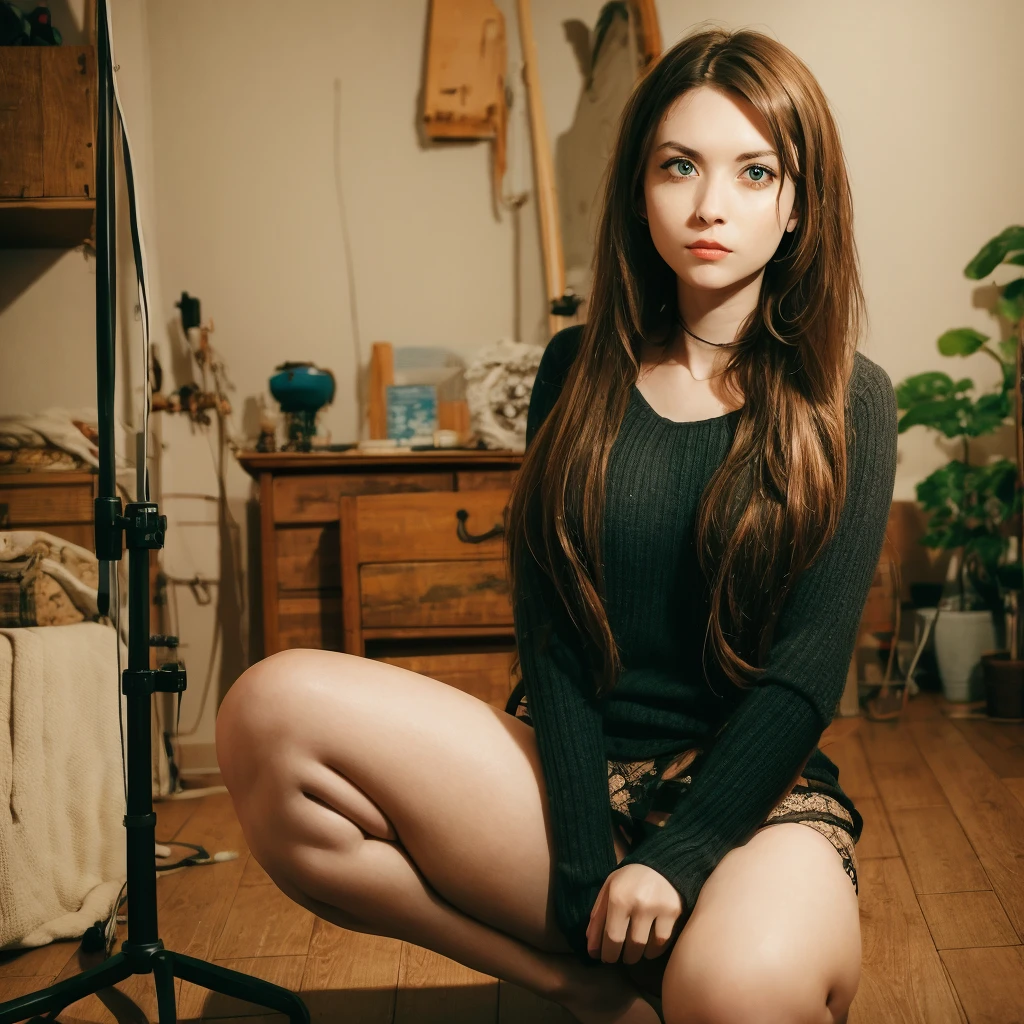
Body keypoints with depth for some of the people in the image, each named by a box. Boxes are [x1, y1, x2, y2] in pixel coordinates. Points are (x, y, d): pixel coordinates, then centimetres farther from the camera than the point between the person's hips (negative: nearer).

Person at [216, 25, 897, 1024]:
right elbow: (550, 630, -1)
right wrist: (588, 866, -12)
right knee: (273, 707, -23)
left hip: (751, 792, -2)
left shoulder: (848, 405, 0)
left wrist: (671, 859, -17)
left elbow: (805, 674, -7)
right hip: (575, 777, 3)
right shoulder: (580, 371, 6)